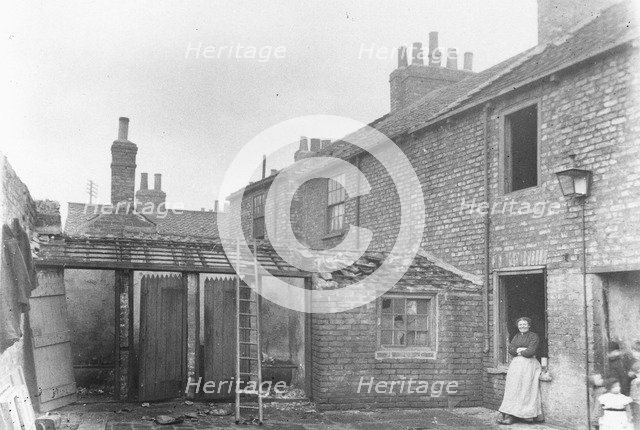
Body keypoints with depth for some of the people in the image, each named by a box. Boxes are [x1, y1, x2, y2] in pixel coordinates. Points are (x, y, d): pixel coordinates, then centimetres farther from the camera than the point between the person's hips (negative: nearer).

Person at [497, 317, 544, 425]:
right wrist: (521, 350, -10)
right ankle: (506, 413, -10)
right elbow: (510, 349, 6)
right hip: (516, 364, 5)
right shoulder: (516, 337, 19)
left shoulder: (533, 336, 1)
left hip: (528, 364, -5)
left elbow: (530, 351, -11)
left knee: (523, 390, -11)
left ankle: (512, 415, -14)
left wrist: (518, 351, 1)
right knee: (512, 388, -5)